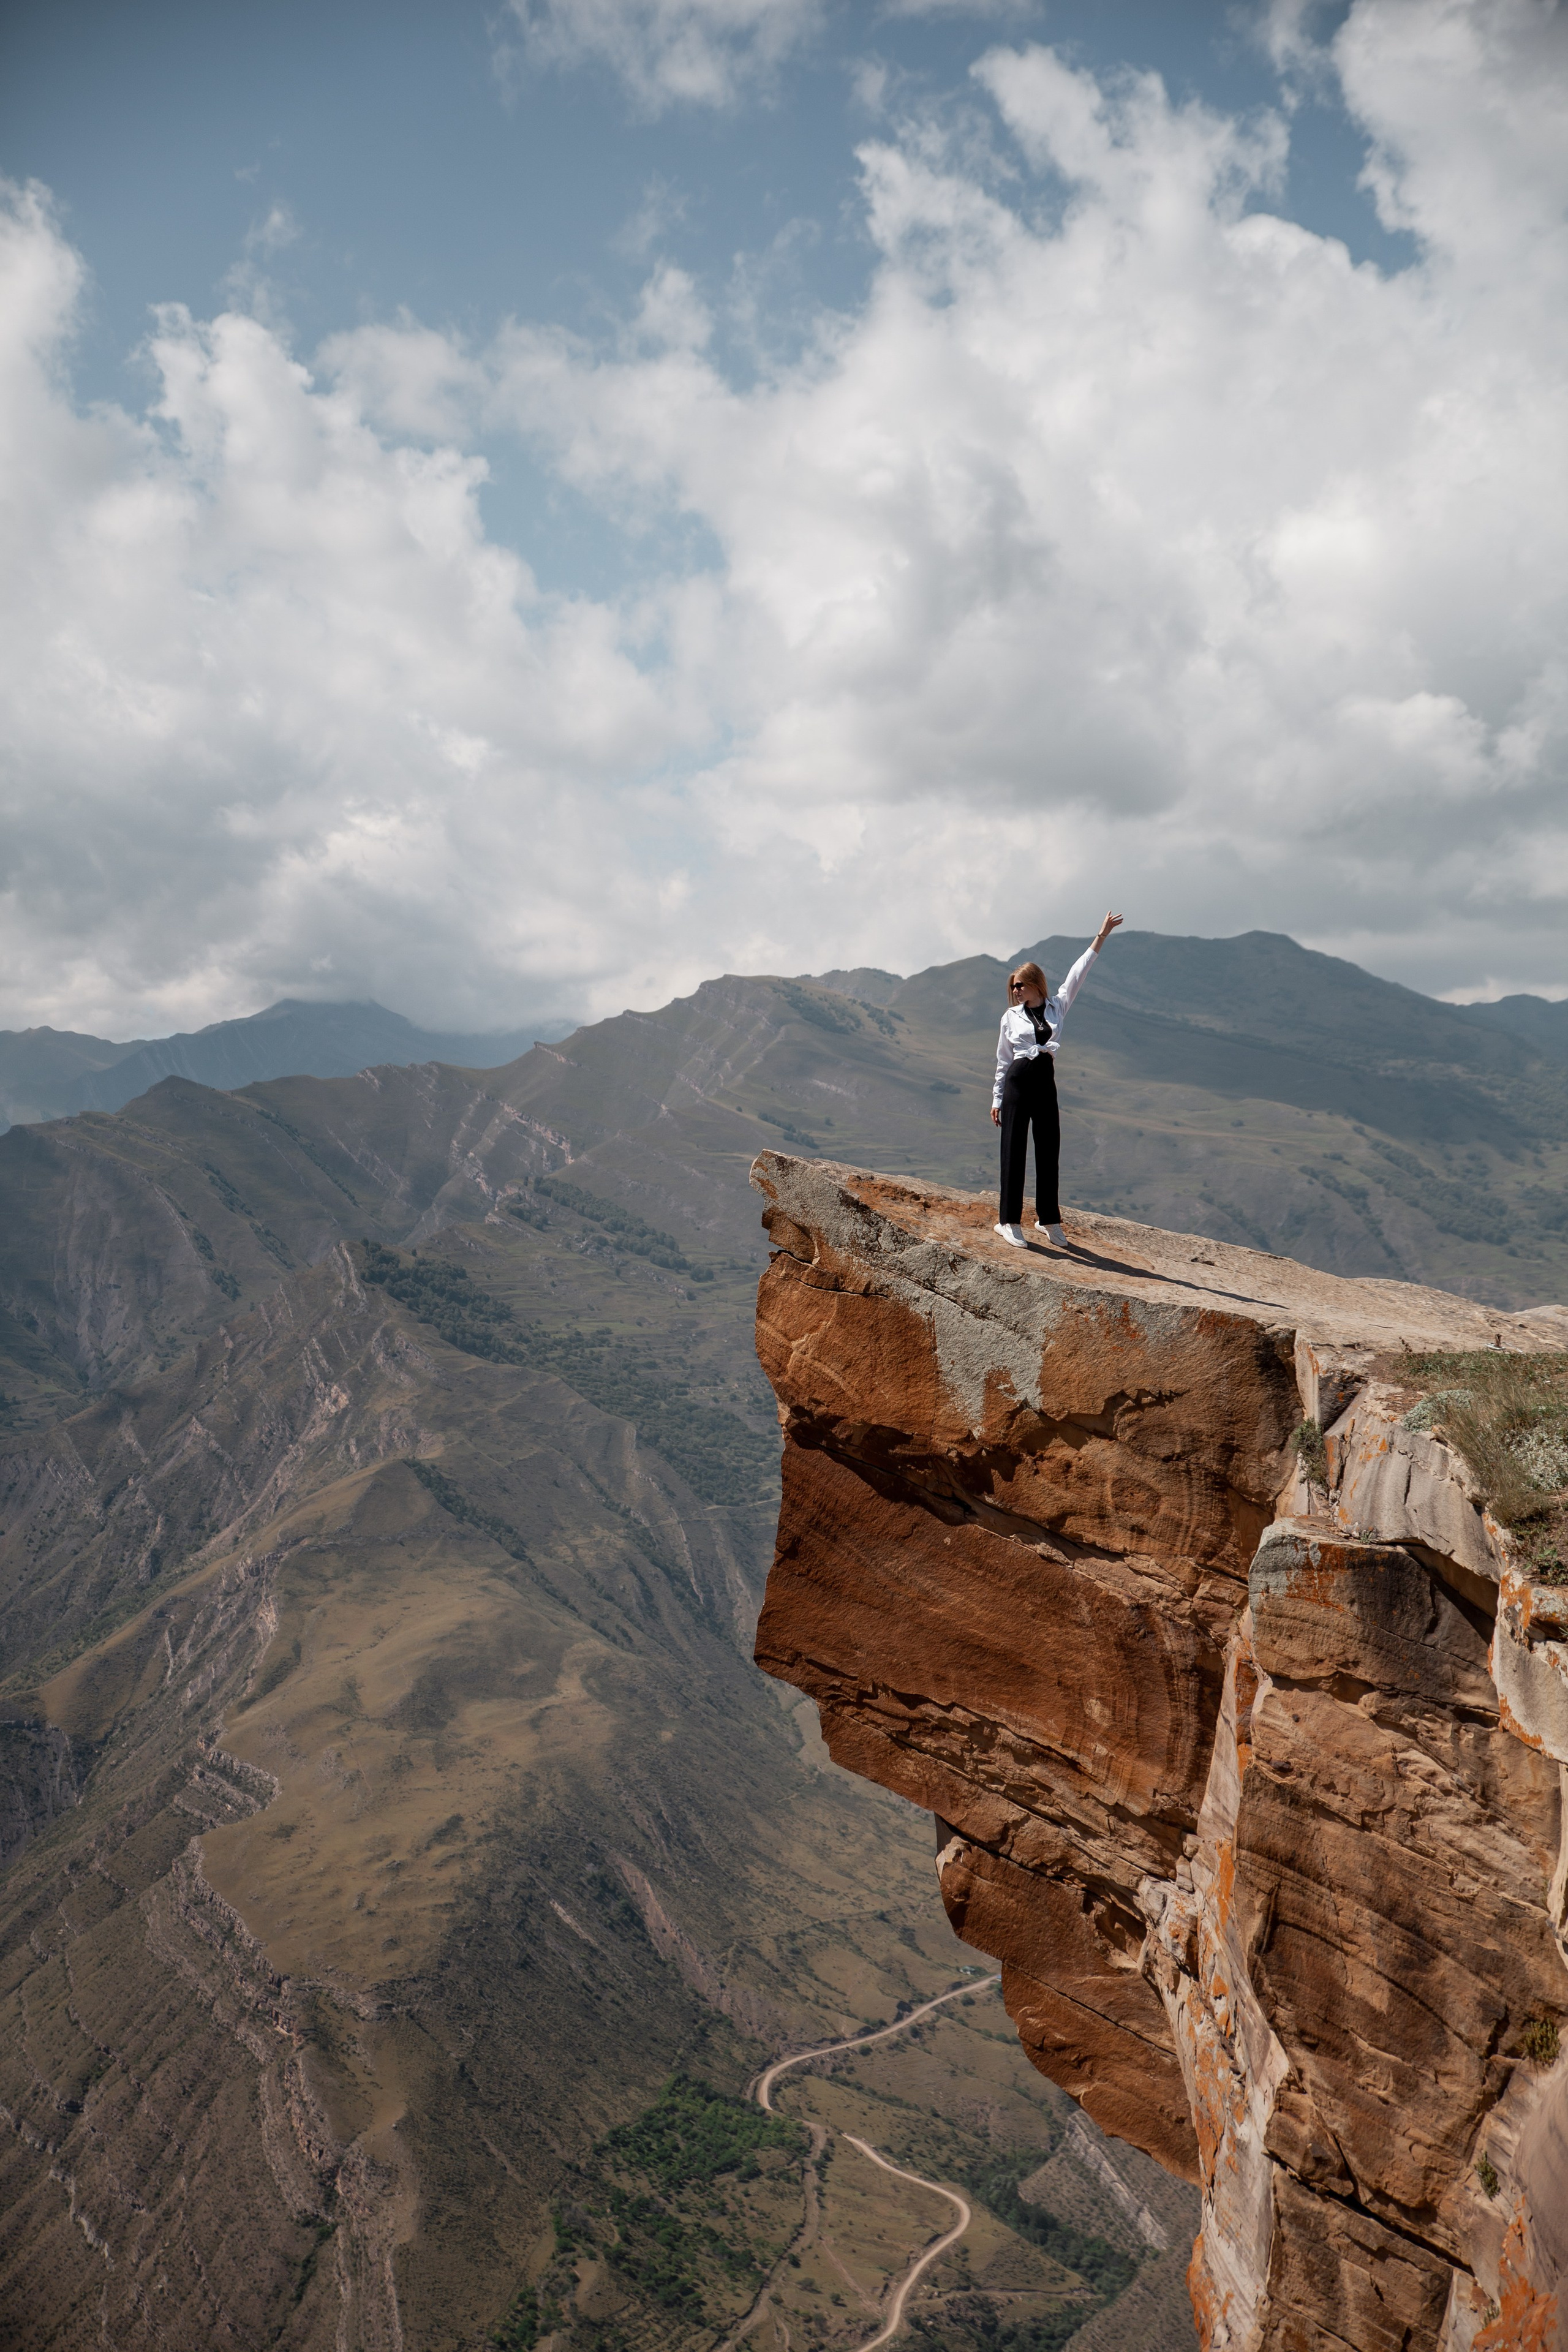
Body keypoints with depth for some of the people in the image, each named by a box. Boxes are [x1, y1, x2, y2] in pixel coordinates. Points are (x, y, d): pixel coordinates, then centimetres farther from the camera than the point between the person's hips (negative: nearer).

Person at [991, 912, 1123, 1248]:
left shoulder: (1058, 1006, 11)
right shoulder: (1011, 1017, 7)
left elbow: (1078, 973, 8)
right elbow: (1003, 1061, 9)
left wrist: (1102, 936, 4)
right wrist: (997, 1100, 7)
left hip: (1046, 1083, 2)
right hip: (1017, 1081, -2)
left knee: (1049, 1151, 6)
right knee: (1014, 1151, -2)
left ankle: (1049, 1219, 17)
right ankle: (1010, 1221, 1)